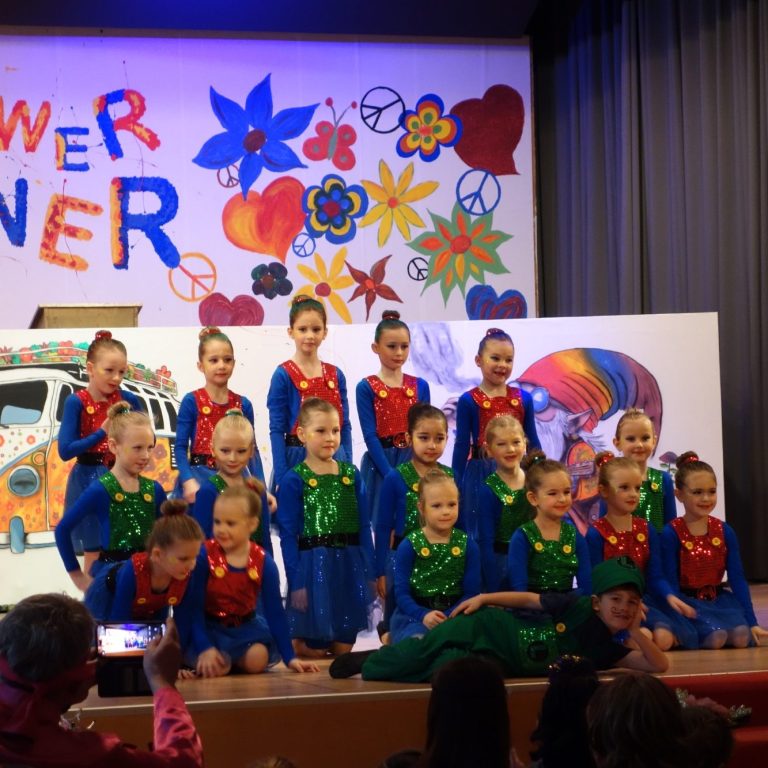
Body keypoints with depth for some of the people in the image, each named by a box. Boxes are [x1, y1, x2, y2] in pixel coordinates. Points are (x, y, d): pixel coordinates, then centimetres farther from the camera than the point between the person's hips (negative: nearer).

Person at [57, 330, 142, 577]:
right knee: (94, 555, 4)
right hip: (90, 482, -3)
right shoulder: (76, 402, -10)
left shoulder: (128, 400, 0)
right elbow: (65, 451, -15)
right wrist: (102, 432, -19)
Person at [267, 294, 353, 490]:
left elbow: (345, 425, 10)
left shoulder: (336, 375, 7)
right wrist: (281, 478, -12)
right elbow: (276, 430, -7)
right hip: (296, 458, -4)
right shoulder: (283, 375, -4)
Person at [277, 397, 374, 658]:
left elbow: (364, 527, 9)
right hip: (312, 568, -4)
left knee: (343, 648, 9)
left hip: (350, 568, 4)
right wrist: (296, 582, -12)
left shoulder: (352, 475, 8)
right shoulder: (293, 480, -5)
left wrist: (369, 572, 4)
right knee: (314, 651, 4)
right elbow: (288, 535, -7)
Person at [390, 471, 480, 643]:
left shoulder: (468, 546, 5)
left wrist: (448, 617, -18)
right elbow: (402, 593, -5)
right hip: (413, 616, -2)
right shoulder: (408, 546, 0)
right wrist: (423, 615, -25)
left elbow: (471, 592, 1)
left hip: (454, 614, 2)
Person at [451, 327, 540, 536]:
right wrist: (456, 485, -2)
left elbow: (532, 440, 10)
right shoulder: (469, 401, -3)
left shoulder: (523, 399, 4)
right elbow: (462, 444, -1)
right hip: (480, 474, -2)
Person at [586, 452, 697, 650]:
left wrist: (670, 596, -14)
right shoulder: (596, 534, -5)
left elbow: (655, 576, 8)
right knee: (662, 635, -29)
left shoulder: (647, 530, 11)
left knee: (687, 634, -18)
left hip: (643, 598, 6)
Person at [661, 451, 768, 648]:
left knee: (742, 636, -30)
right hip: (688, 602, -3)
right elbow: (671, 583, -8)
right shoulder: (671, 534, -7)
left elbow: (737, 579, 3)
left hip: (719, 600, 3)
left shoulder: (724, 531, 4)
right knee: (715, 636, -36)